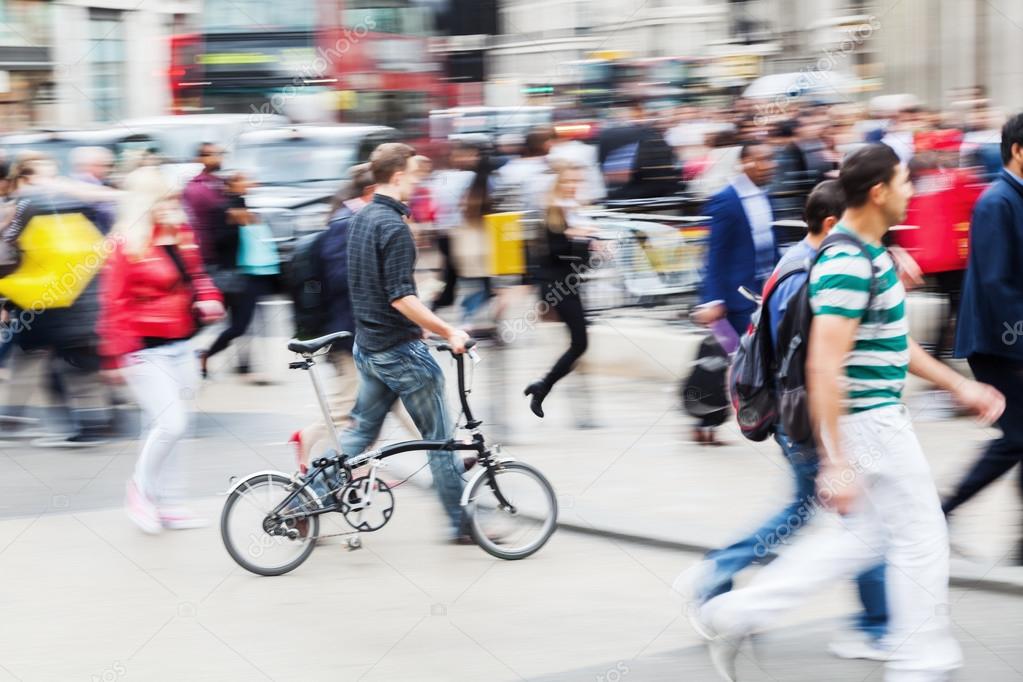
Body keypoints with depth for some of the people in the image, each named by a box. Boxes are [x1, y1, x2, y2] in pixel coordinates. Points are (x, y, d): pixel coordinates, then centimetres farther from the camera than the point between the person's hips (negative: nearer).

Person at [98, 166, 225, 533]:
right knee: (170, 424, -14)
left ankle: (170, 504, 22)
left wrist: (208, 299, 1)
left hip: (180, 347, 8)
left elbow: (195, 275, 23)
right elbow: (115, 303, -14)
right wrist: (117, 355, -15)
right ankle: (141, 491, 8)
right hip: (146, 351, -7)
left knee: (169, 428, 13)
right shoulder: (126, 245, -15)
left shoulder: (182, 236, 7)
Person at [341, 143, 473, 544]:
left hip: (368, 345, 9)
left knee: (361, 432, 15)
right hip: (400, 349, -9)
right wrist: (449, 333, -21)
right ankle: (463, 524, 9)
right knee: (439, 437, 2)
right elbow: (401, 298, -25)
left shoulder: (361, 220, 9)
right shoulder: (393, 227, -20)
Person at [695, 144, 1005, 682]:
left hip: (877, 415, 10)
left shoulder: (871, 254, 11)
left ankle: (739, 613, 16)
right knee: (920, 537, 2)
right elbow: (823, 366, -27)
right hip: (867, 421, -10)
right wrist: (836, 464, -28)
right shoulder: (849, 265, -22)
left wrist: (958, 386, 21)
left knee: (860, 537, 16)